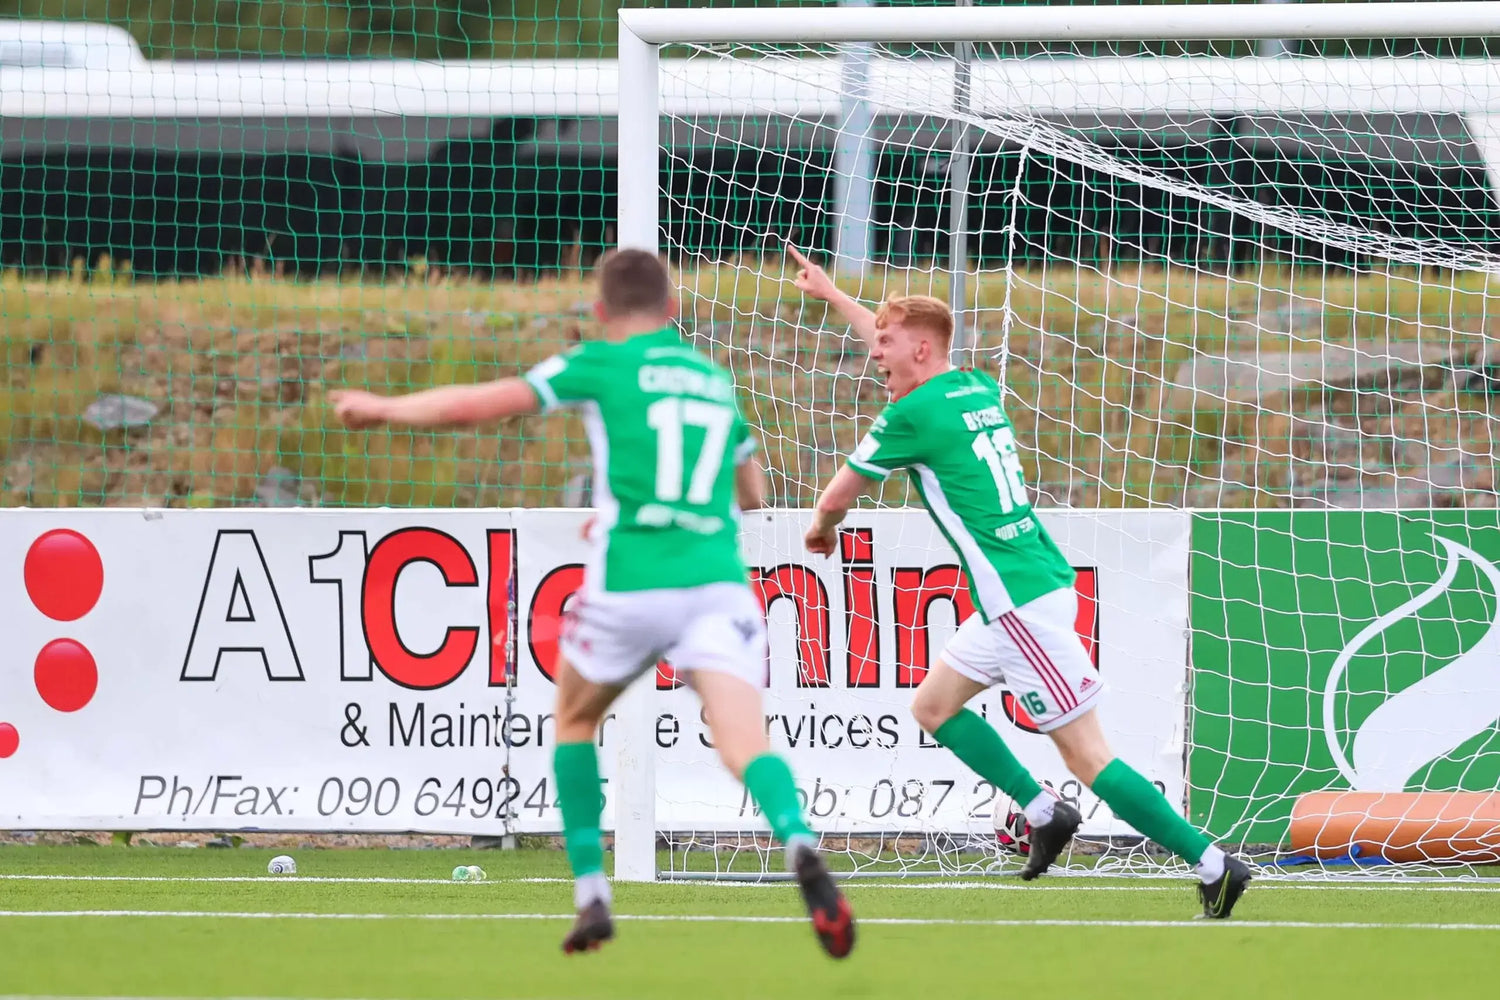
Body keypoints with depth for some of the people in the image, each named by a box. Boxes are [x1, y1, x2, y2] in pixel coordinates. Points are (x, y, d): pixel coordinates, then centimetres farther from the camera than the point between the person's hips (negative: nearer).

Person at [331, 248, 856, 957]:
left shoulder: (603, 365, 6)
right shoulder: (716, 380, 21)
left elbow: (478, 406, 1)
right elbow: (752, 494, 35)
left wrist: (382, 409, 17)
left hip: (629, 587, -2)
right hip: (718, 584, 2)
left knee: (574, 719, 24)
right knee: (746, 742, -14)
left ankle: (591, 895, 19)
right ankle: (800, 850, -45)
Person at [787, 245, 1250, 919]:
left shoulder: (910, 416, -12)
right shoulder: (976, 388, 13)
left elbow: (837, 497, 1)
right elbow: (897, 350, 35)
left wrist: (821, 528, 24)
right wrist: (830, 294, 45)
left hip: (1021, 603, -10)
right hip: (1035, 584, 10)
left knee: (1087, 756, -9)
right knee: (934, 705, 18)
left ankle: (1213, 865, -10)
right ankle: (1044, 813, 14)